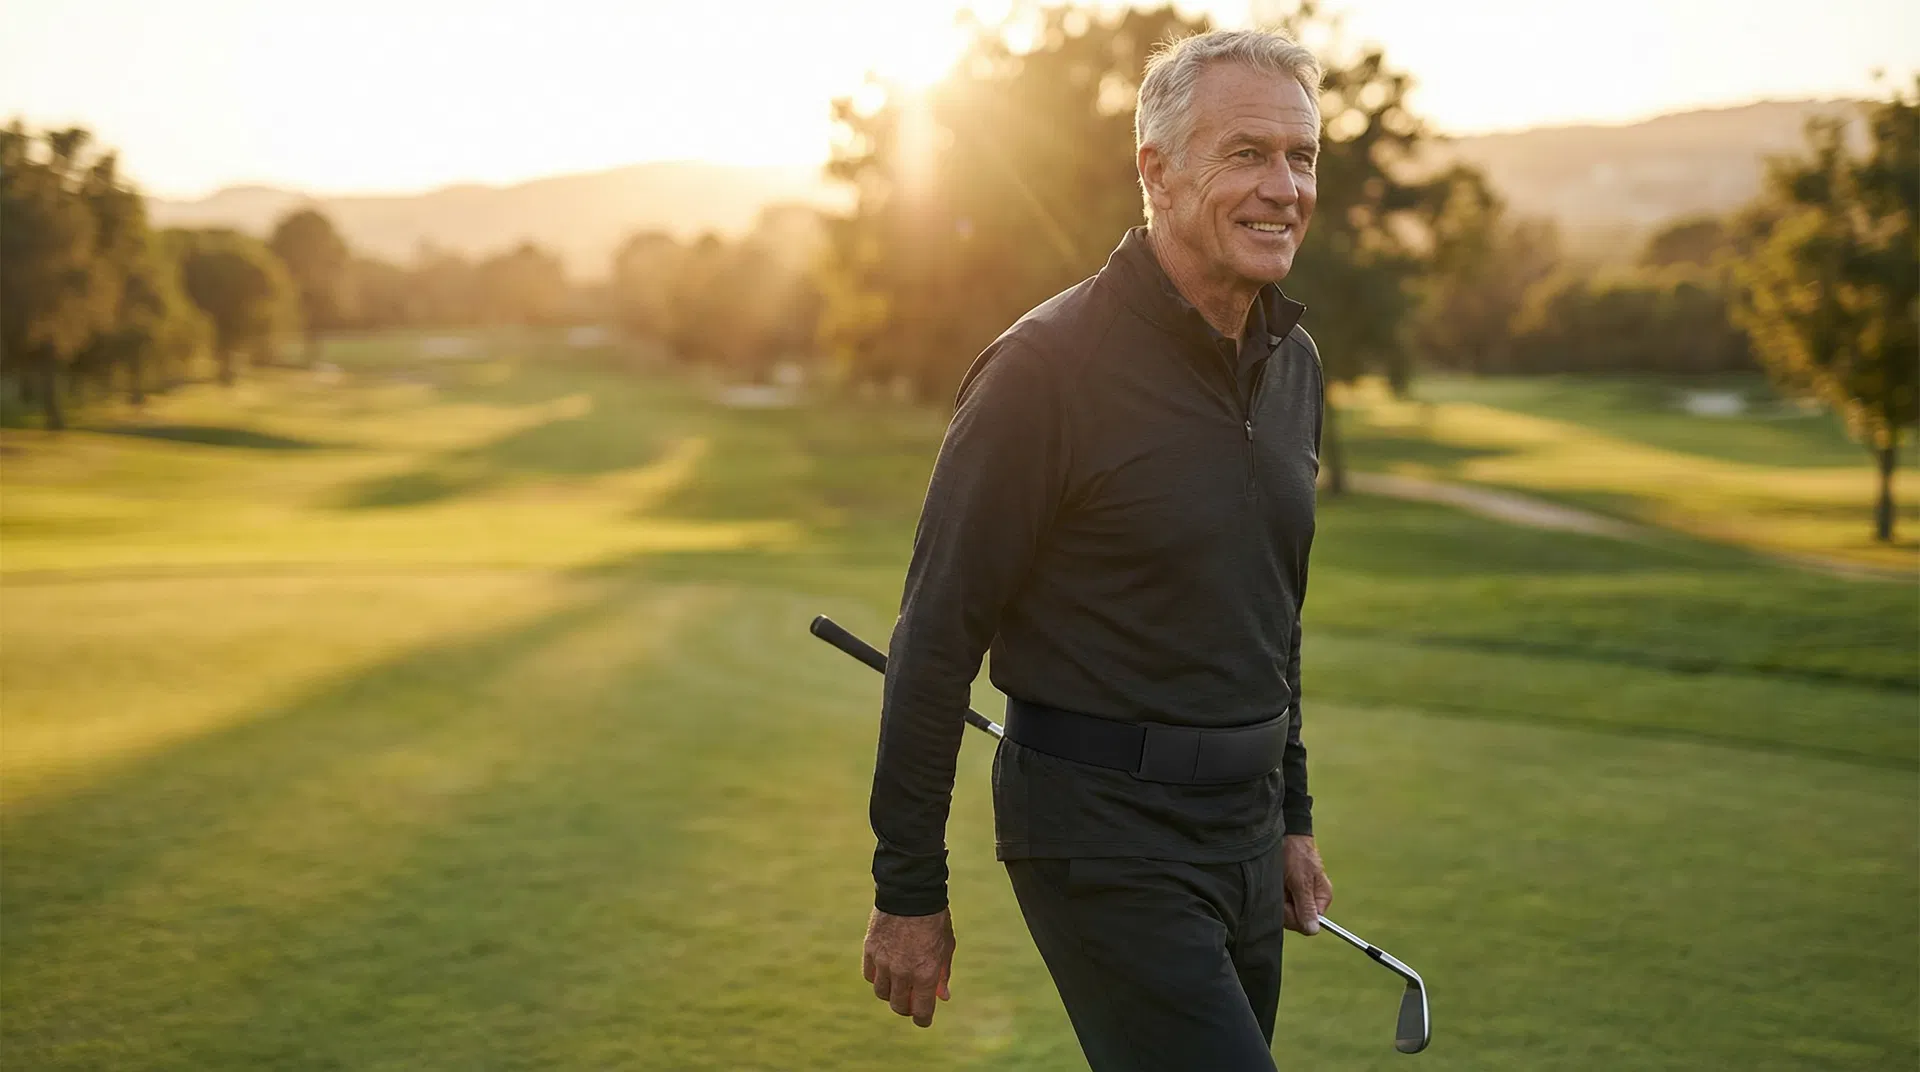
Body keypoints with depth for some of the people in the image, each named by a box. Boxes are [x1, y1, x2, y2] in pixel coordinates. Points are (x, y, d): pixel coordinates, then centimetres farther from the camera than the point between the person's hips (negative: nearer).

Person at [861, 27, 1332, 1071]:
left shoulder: (1293, 360, 9)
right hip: (1105, 832, -7)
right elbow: (936, 639, -12)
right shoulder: (1050, 365, -15)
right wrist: (908, 891, -10)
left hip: (1243, 825, 8)